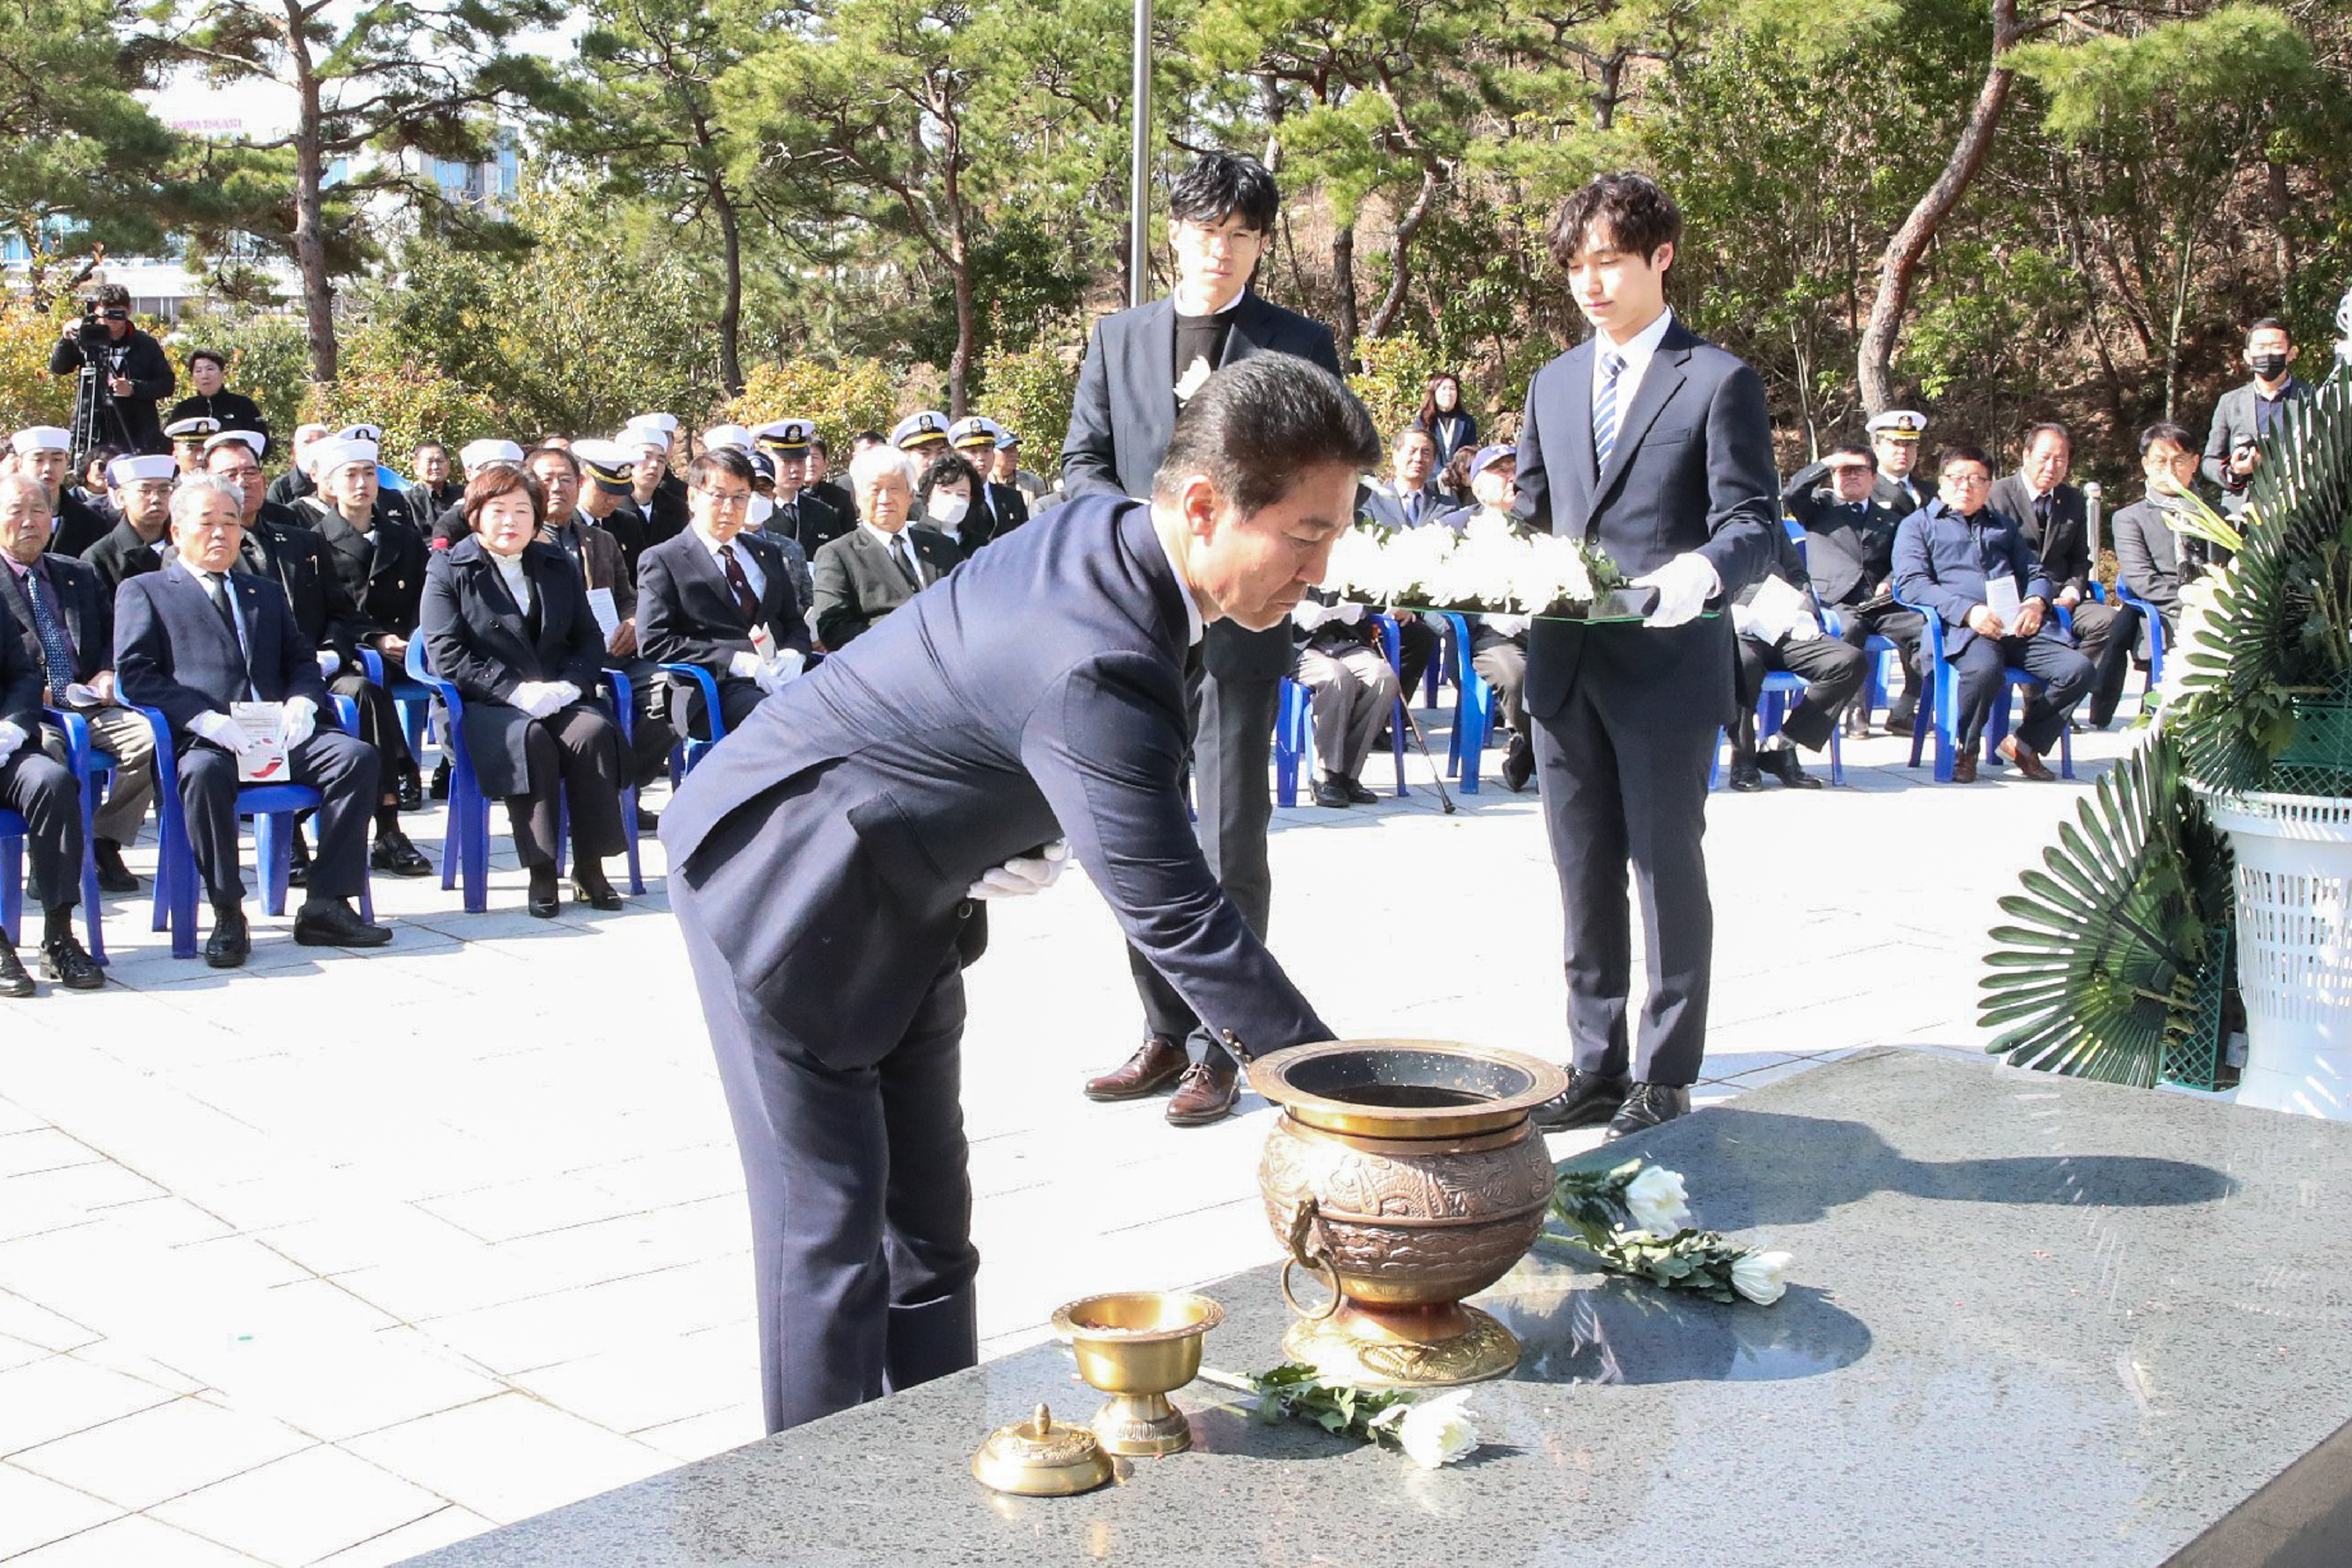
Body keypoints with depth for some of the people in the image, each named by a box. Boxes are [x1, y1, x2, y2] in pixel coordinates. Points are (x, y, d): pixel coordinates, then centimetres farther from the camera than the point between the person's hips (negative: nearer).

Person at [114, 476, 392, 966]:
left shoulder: (266, 593, 31)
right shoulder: (143, 592, 14)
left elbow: (300, 661, 23)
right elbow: (135, 675, 0)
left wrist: (301, 701, -3)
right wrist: (211, 723, -16)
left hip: (276, 737, 4)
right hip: (198, 741, -4)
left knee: (357, 755, -23)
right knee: (205, 772, -38)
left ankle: (326, 905, -21)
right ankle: (228, 916, -24)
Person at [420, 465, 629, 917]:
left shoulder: (557, 565, 18)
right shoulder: (448, 570, 5)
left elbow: (589, 638, 14)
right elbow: (447, 656, -6)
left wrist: (570, 684, -9)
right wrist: (516, 691, -18)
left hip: (559, 698, 3)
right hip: (485, 706, -3)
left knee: (594, 732, -30)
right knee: (530, 739, -36)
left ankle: (590, 868, -25)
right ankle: (541, 872, -30)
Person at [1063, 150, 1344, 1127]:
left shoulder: (1299, 345, 4)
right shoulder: (1118, 338, 13)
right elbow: (1082, 463, 11)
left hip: (1240, 619, -4)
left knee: (1232, 842, -2)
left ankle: (1221, 1051, 7)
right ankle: (1165, 1035, 21)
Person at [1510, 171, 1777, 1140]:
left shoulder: (1719, 382, -2)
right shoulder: (1554, 384, 16)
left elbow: (1751, 523, -8)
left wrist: (1701, 573, -29)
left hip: (1666, 668, -6)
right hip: (1565, 669, 6)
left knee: (1667, 869, 2)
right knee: (1584, 877, 12)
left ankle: (1665, 1078, 13)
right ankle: (1596, 1067, 23)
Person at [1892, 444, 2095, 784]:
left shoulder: (2004, 526, 34)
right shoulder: (1918, 525, 16)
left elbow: (2036, 572, 29)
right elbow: (1911, 583, 0)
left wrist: (2035, 602, 2)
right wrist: (1969, 611, -15)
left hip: (2018, 626, 5)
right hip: (1962, 627, -5)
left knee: (2078, 669, -20)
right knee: (1984, 669, -39)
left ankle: (2024, 743, 0)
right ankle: (1964, 751, -12)